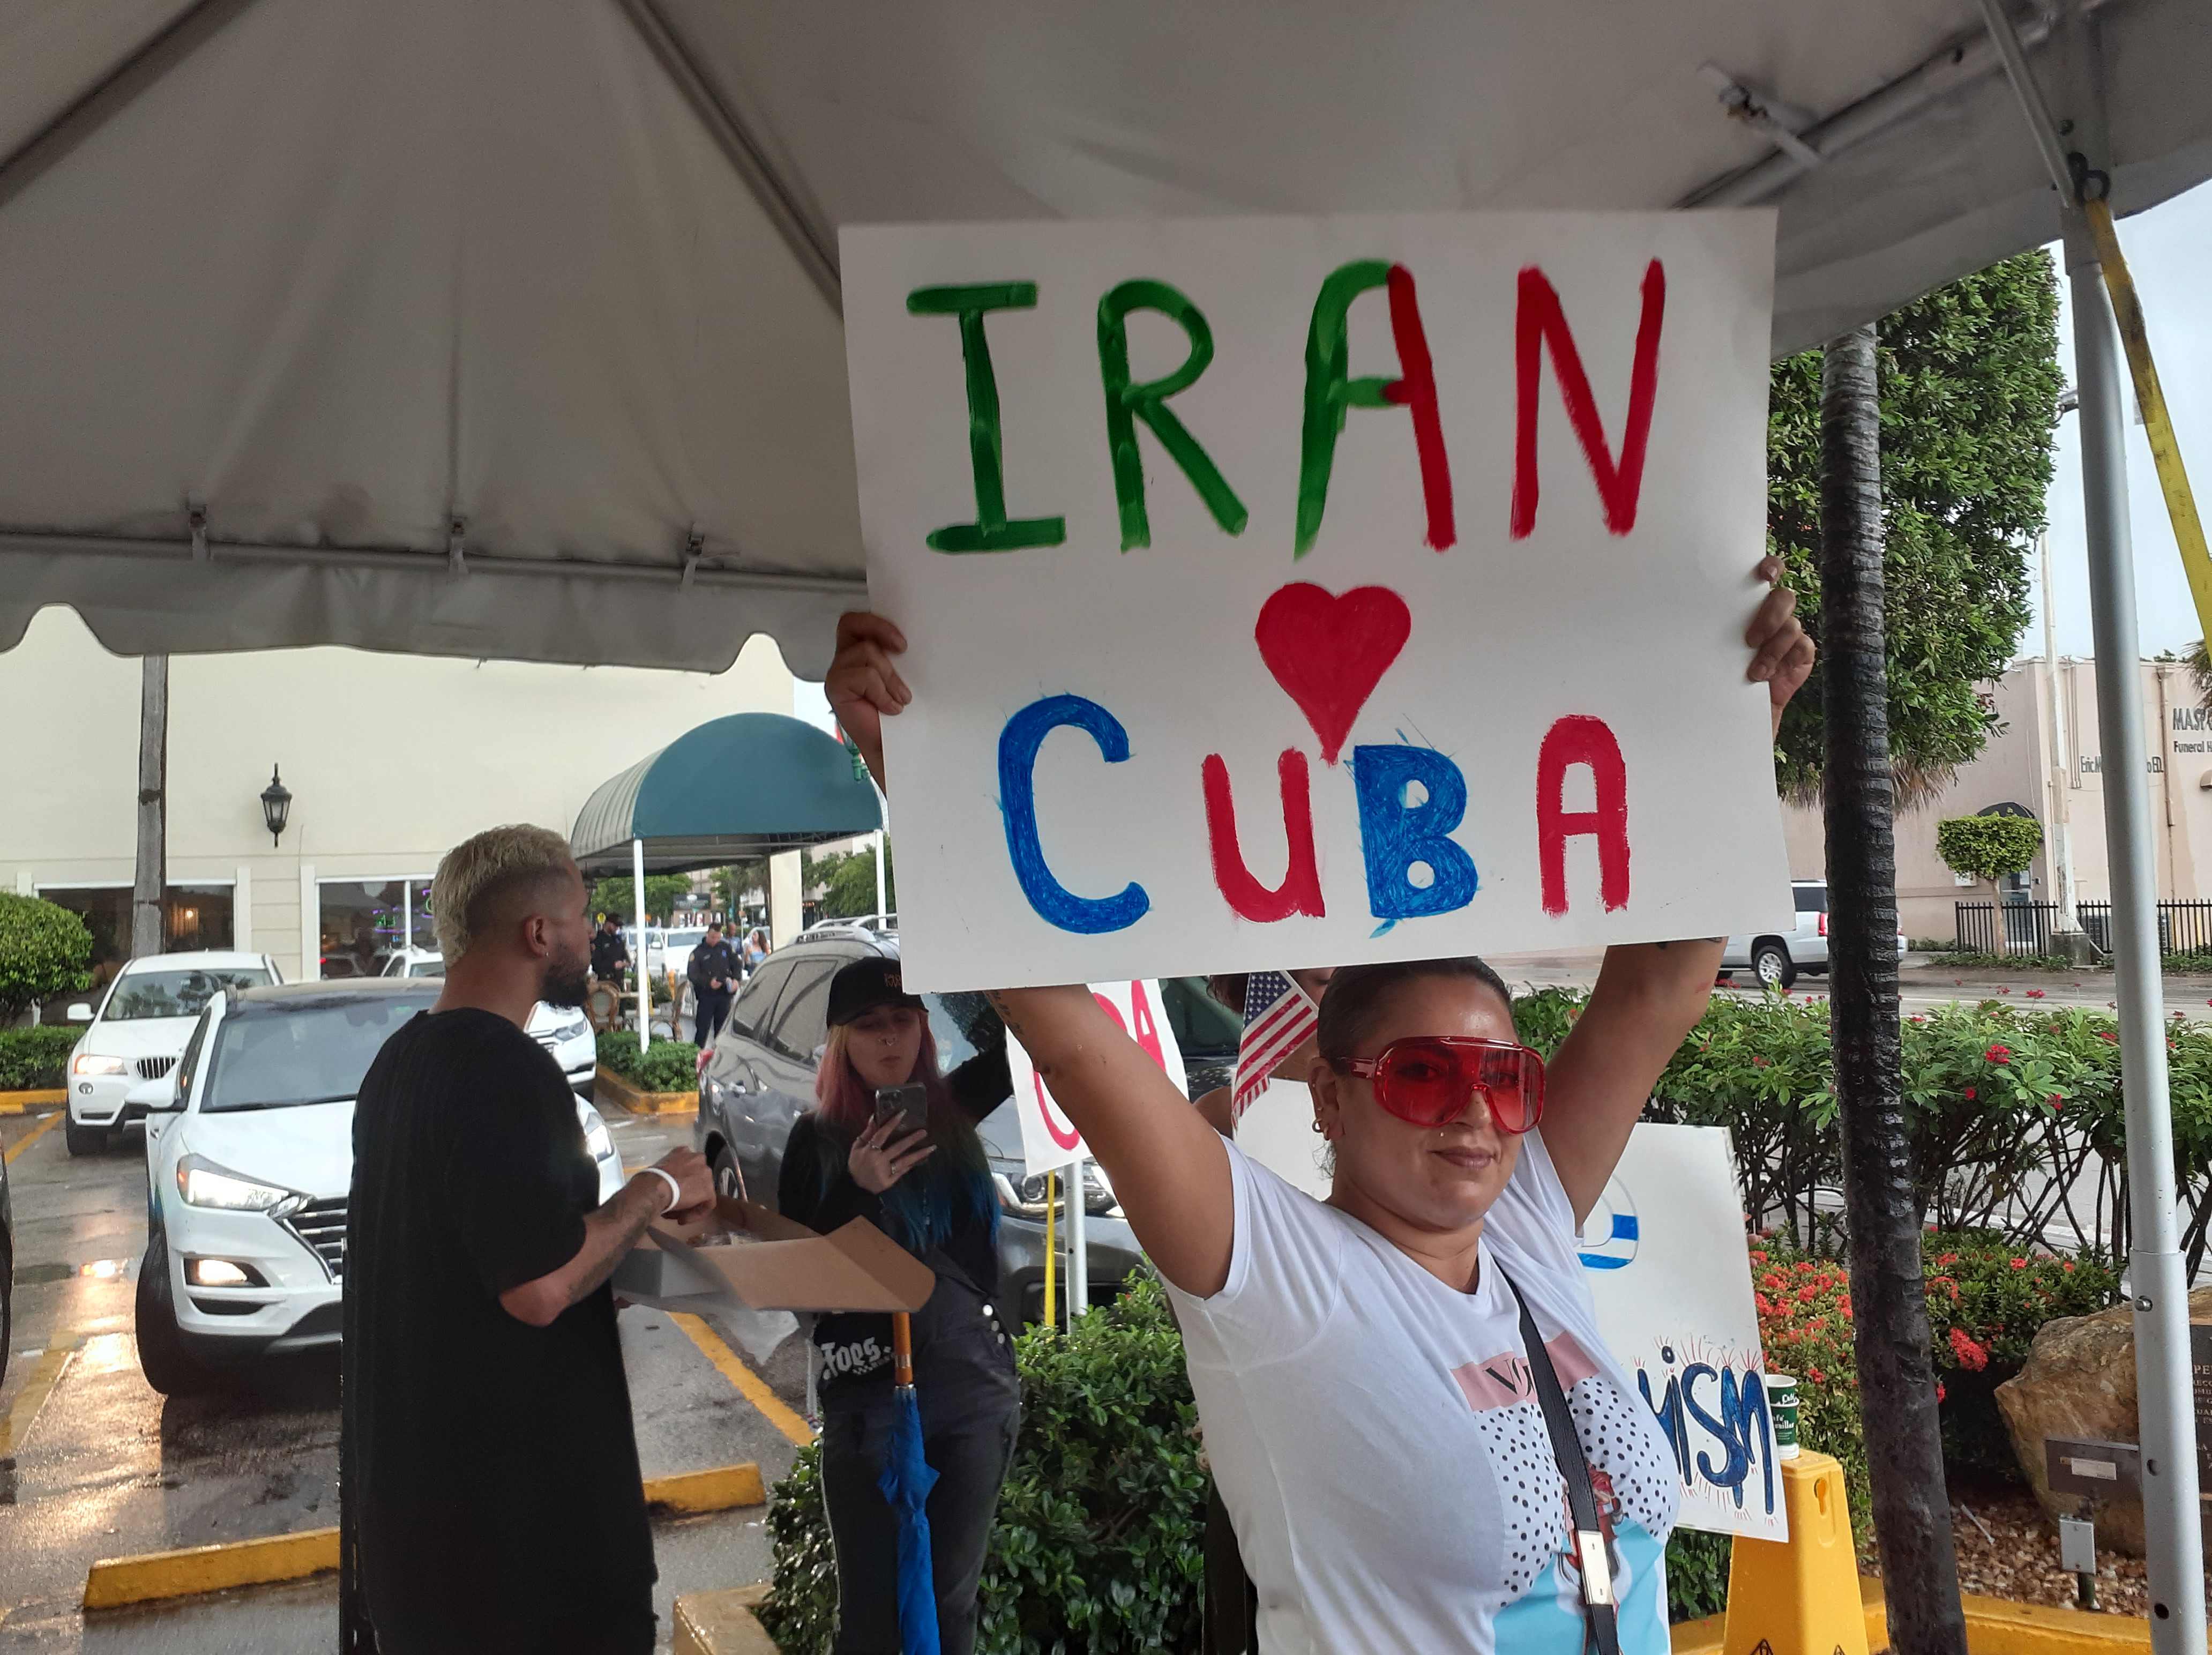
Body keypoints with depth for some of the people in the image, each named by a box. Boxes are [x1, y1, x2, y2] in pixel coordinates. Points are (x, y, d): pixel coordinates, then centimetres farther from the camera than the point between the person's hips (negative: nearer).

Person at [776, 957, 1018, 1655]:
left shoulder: (952, 1108, 2)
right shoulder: (818, 1139, -3)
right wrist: (856, 1191, -19)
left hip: (975, 1382, 2)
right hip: (869, 1390, -2)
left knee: (952, 1597, 12)